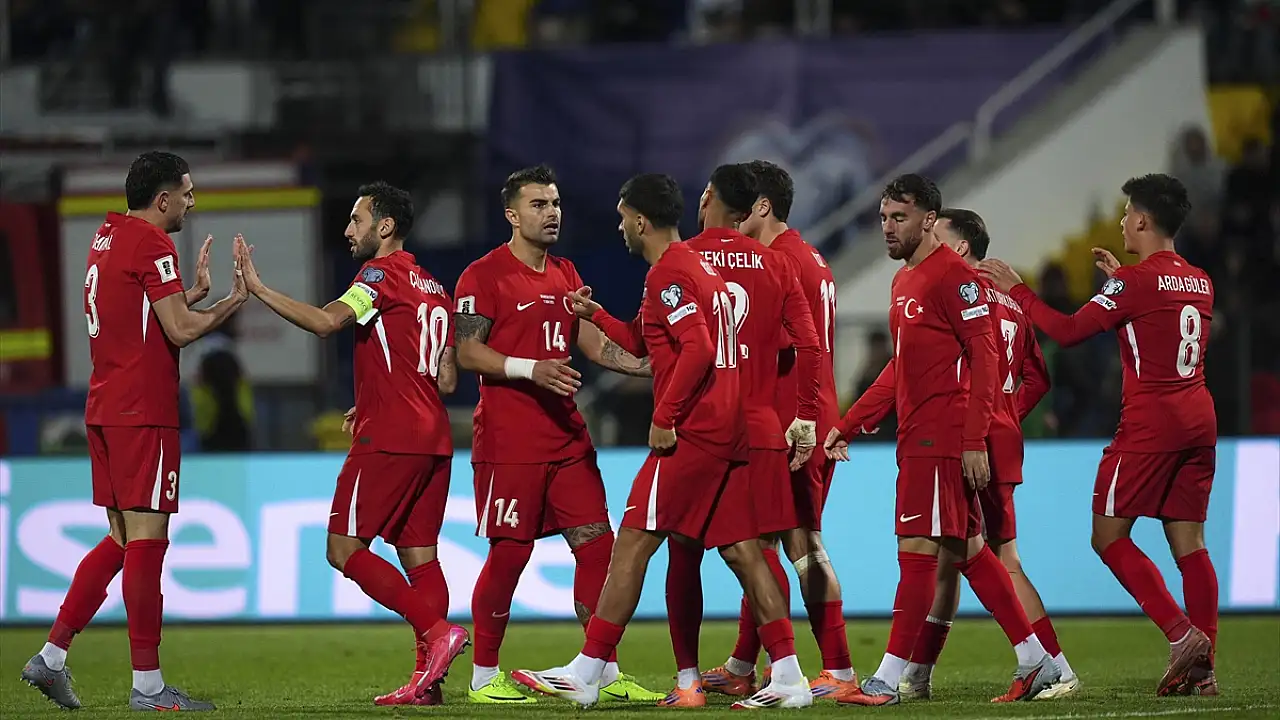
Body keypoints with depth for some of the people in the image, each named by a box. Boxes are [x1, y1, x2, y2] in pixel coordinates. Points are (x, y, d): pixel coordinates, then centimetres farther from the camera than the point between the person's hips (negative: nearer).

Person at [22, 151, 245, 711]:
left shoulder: (106, 239, 17)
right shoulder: (152, 244, -11)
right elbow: (180, 331, -16)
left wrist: (194, 293, 23)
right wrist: (235, 299, -3)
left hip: (105, 409, 9)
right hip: (142, 412, -9)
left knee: (121, 540, 14)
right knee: (147, 538, -7)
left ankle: (52, 658, 11)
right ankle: (147, 685, -7)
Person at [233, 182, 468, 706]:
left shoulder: (382, 273, -7)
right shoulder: (435, 289, 20)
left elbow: (325, 322, -23)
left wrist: (258, 288, -21)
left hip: (387, 440, -9)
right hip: (433, 441, 9)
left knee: (345, 550, -6)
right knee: (418, 554, 7)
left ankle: (436, 630, -17)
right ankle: (427, 678, 0)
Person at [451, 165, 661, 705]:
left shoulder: (565, 275, 17)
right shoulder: (483, 275, -6)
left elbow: (595, 345, 15)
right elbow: (467, 352, -10)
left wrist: (654, 366, 1)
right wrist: (531, 369, -22)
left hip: (566, 436, 7)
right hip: (509, 441, -7)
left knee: (596, 546, 2)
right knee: (509, 554, -5)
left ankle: (606, 673, 6)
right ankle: (483, 676, 6)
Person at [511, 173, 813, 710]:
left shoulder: (669, 273, -11)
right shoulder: (699, 266, 21)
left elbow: (697, 349, -23)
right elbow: (649, 345, 32)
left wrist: (664, 417, -20)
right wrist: (595, 316, 27)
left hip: (693, 430, -10)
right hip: (730, 429, 10)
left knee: (633, 541, -6)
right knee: (741, 550, 7)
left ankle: (586, 674, -5)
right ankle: (789, 677, 1)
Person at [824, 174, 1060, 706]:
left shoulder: (954, 275, -11)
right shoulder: (903, 281, 18)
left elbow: (984, 359, -15)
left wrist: (974, 441, -21)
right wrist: (847, 425, 20)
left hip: (941, 439, -10)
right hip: (916, 438, 10)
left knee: (918, 550, -10)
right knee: (965, 550, 11)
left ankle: (889, 678, -10)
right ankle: (1036, 661, 16)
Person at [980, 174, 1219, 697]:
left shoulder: (1134, 282, -11)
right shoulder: (1198, 282, 12)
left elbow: (1068, 331, -10)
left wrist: (1015, 290, 0)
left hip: (1150, 424, -7)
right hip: (1199, 421, 7)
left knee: (1109, 536, -1)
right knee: (1188, 543, 6)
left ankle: (1181, 634, -13)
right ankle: (1202, 667, 1)